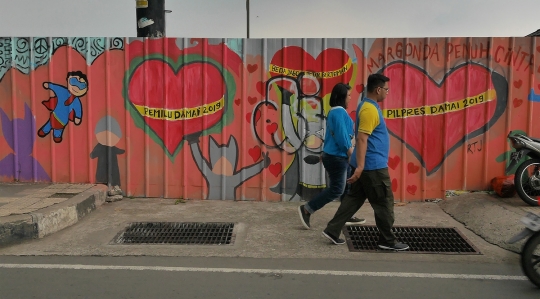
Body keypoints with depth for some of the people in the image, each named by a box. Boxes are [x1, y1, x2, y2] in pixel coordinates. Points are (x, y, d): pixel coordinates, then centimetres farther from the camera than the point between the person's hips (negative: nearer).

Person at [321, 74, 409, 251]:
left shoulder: (367, 105, 14)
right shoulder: (370, 109, -18)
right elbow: (362, 139, -25)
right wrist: (360, 166, -28)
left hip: (366, 165, 10)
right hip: (373, 166, -10)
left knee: (354, 199, 13)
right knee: (384, 203, 3)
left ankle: (332, 231, 15)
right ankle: (387, 241, 17)